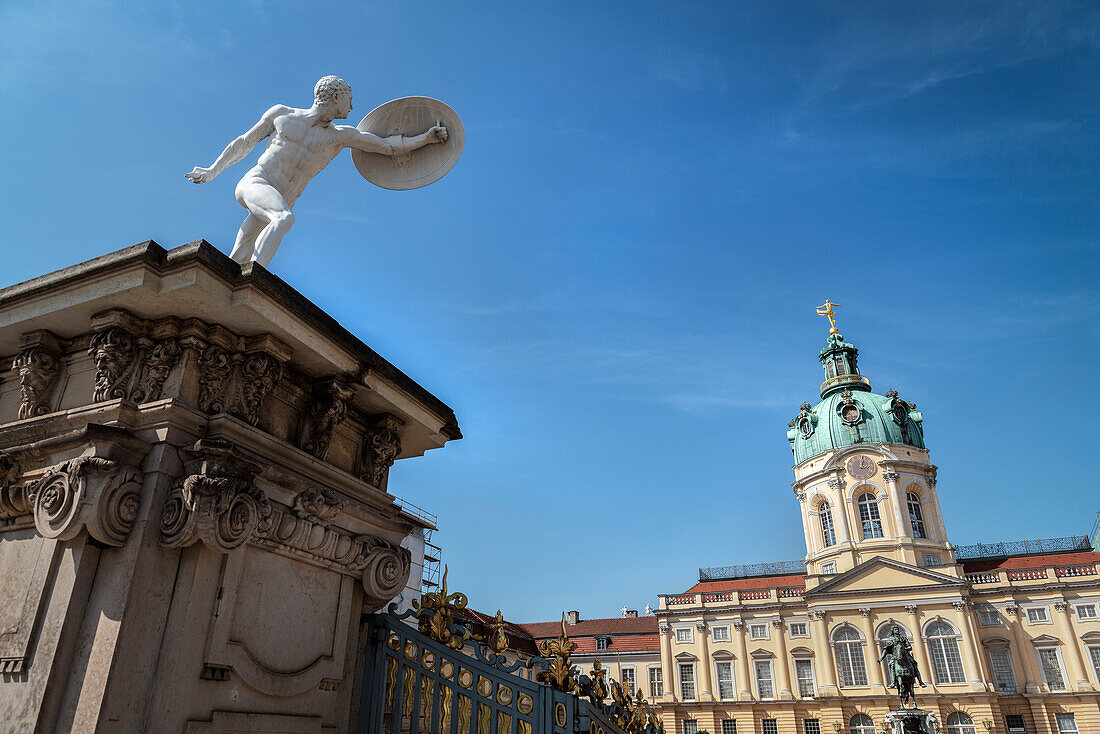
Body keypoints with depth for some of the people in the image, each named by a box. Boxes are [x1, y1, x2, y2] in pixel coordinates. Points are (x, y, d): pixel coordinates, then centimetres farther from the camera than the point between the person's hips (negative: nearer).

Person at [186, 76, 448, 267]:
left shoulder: (340, 136, 13)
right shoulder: (281, 113, 9)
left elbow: (388, 145, 11)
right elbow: (244, 143, 19)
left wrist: (426, 138, 2)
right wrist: (212, 171, 24)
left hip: (278, 204, 3)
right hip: (254, 183, -3)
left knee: (234, 268, -7)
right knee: (284, 218, -36)